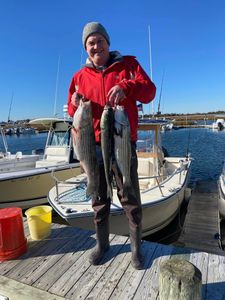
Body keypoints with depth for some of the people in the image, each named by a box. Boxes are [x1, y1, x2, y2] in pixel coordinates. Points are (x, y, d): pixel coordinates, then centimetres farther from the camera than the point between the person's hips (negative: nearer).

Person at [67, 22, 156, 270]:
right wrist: (75, 103, -12)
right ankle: (102, 244, 33)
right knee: (99, 200, 13)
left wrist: (125, 86, -23)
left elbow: (149, 90, -4)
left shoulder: (128, 64, 7)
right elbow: (73, 111, 13)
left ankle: (136, 247, 25)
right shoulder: (80, 76, 13)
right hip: (94, 146, 3)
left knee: (130, 199, 5)